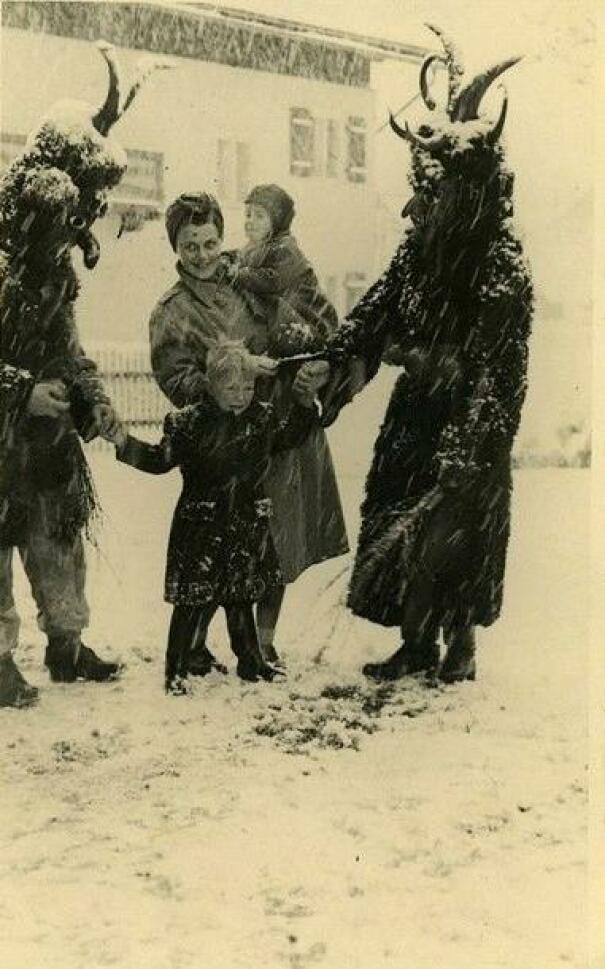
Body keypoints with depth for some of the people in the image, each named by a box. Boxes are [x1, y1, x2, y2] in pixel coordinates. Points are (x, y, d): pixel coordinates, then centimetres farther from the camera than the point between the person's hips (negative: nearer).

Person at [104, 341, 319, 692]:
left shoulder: (265, 416, 2)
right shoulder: (191, 422, -11)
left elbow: (290, 436, 20)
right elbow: (160, 459, -6)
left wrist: (307, 405, 9)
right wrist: (125, 443, -17)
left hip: (247, 525, 4)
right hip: (200, 527, -4)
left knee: (242, 597, 17)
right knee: (192, 599, 0)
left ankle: (251, 662, 31)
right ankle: (177, 670, 11)